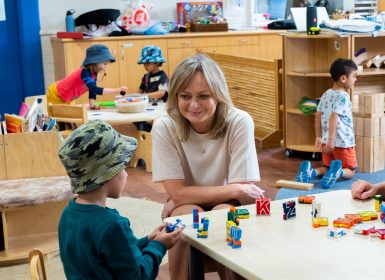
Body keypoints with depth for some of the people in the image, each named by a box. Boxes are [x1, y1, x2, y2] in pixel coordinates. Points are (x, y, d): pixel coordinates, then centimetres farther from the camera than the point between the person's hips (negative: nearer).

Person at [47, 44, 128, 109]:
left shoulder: (93, 73, -6)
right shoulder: (85, 72, -33)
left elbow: (92, 91, -1)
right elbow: (95, 90, -46)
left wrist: (92, 105, -16)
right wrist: (116, 90, -50)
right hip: (56, 95, -9)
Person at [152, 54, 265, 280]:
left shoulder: (240, 123, -20)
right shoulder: (164, 128, -17)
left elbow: (245, 193, -19)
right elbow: (177, 194, -18)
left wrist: (187, 198, -18)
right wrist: (235, 191, -22)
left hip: (230, 209, -1)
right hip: (186, 211, 1)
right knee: (189, 215, -31)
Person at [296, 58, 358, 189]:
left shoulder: (326, 94, 8)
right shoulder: (343, 96, -15)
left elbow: (318, 116, 10)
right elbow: (333, 117, -25)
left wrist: (319, 137, 16)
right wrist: (331, 140, -25)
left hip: (327, 141, 6)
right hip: (343, 142, -6)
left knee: (328, 167, 20)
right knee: (350, 171, 9)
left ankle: (311, 171, -10)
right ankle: (338, 172, -25)